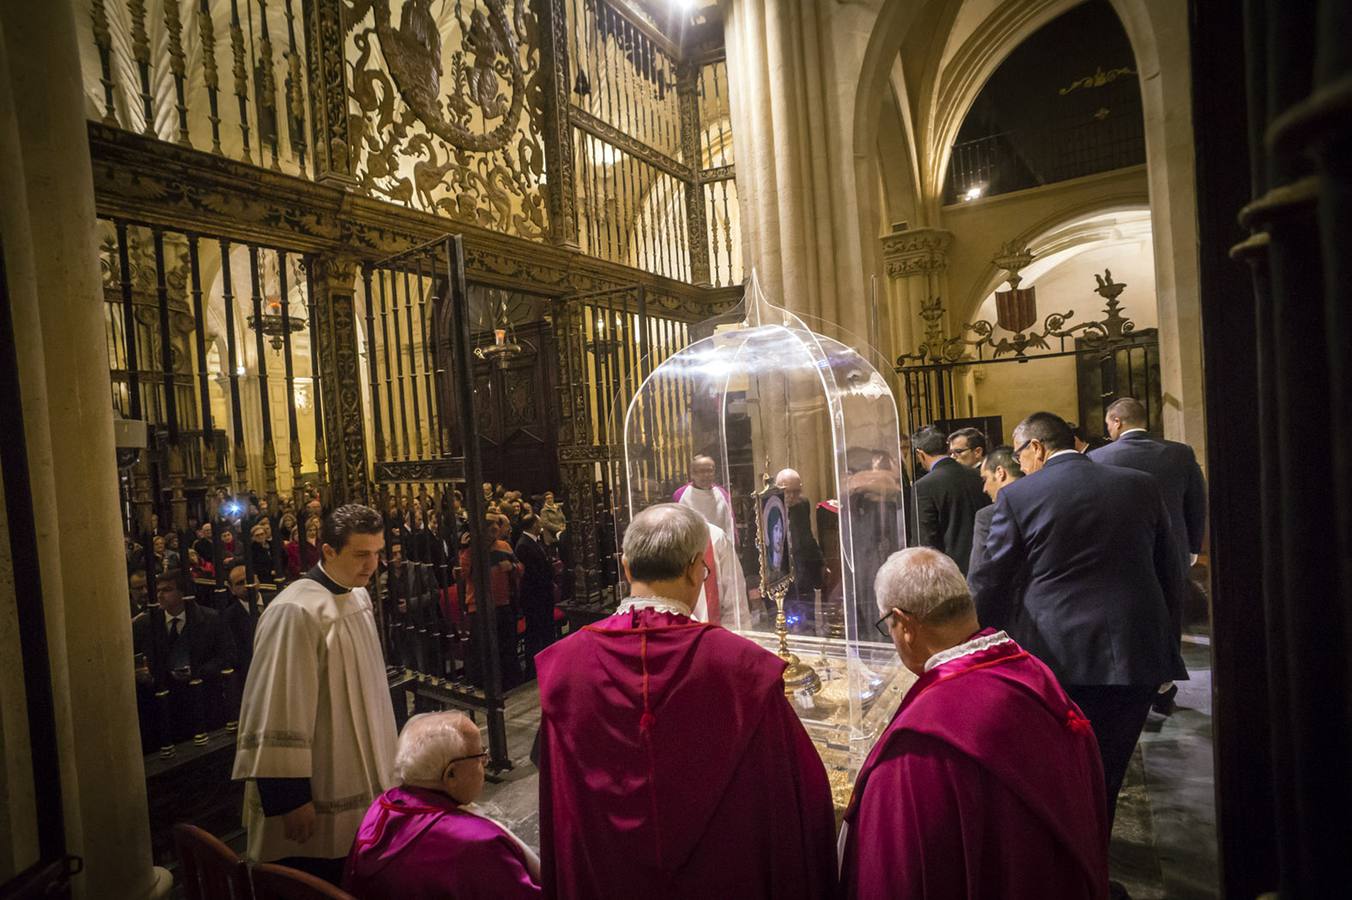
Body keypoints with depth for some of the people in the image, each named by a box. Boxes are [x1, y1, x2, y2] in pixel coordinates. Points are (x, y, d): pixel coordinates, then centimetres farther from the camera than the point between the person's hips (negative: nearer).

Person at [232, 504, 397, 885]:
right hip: (320, 800, -8)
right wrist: (290, 799, -18)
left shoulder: (359, 595, 3)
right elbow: (279, 715, -21)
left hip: (359, 781, 8)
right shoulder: (296, 612, -23)